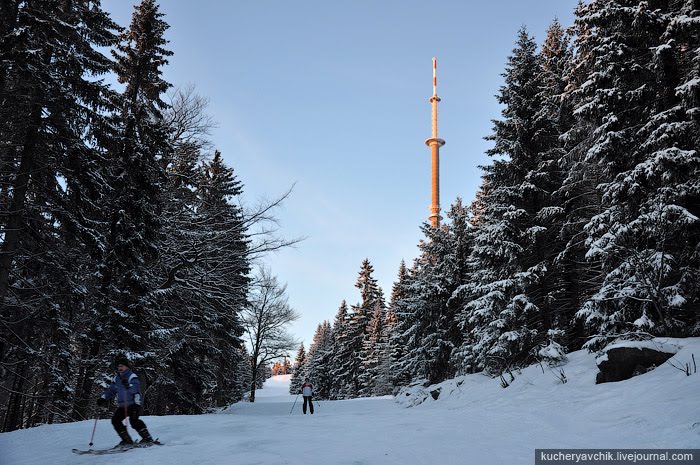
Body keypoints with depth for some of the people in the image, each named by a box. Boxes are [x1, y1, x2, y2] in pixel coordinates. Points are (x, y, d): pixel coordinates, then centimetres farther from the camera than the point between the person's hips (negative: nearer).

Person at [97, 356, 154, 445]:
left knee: (133, 420, -24)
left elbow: (136, 388, -24)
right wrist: (103, 398, 7)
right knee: (115, 420, -3)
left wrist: (129, 386, -44)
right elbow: (111, 390, 21)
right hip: (122, 405, 8)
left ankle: (147, 438, -18)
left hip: (133, 404, -8)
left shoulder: (132, 376, -8)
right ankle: (127, 440, 6)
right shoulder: (116, 378, 14)